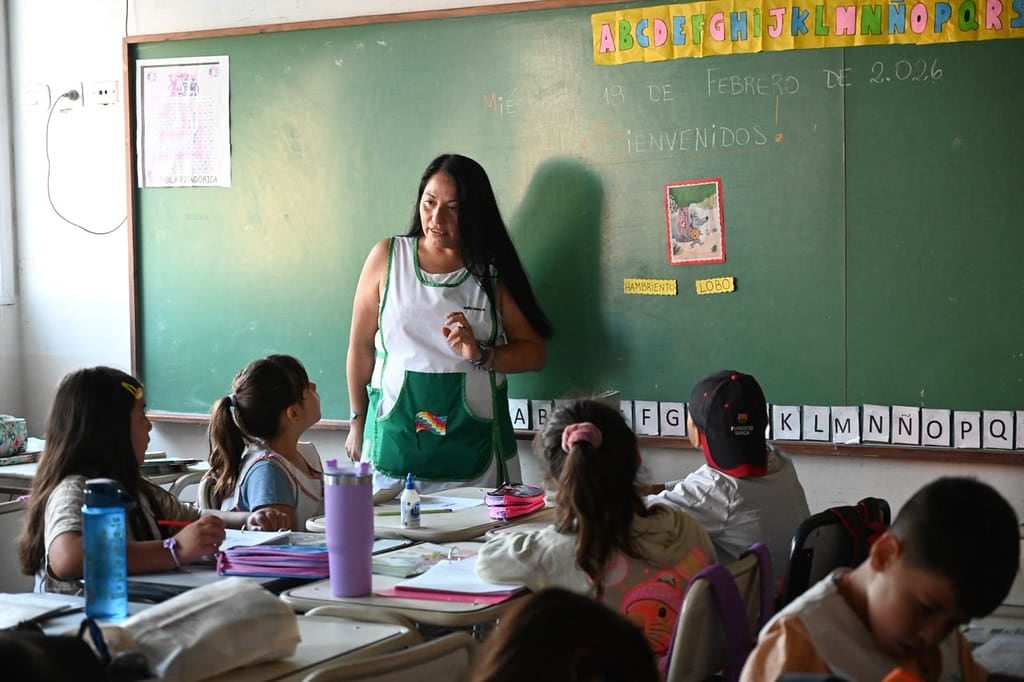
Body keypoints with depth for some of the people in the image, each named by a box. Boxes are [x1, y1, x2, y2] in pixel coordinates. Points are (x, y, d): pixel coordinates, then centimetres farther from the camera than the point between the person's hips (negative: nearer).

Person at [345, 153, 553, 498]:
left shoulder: (493, 272, 4)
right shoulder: (387, 257, 2)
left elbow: (534, 353, 3)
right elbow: (361, 345, 7)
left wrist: (481, 355, -14)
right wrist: (358, 422, 11)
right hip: (395, 440, 0)